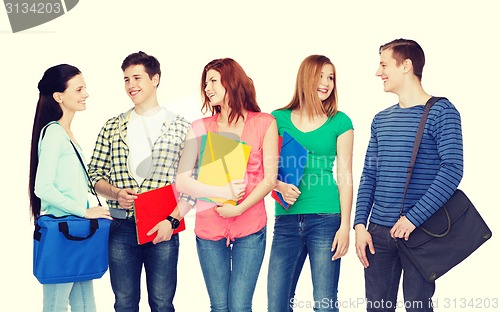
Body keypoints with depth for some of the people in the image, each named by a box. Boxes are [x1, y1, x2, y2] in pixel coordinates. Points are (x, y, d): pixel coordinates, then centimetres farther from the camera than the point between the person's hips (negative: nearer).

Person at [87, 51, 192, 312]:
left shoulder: (181, 128, 3)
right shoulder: (113, 127, 10)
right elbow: (95, 174, 12)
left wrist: (172, 220, -11)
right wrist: (115, 193, -9)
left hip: (162, 229, -2)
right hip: (121, 228, 2)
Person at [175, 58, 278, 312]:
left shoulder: (264, 123, 3)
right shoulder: (200, 127, 6)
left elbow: (270, 178, -2)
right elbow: (182, 181, -2)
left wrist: (239, 208, -14)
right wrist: (223, 192, -14)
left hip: (250, 228, -1)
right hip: (209, 227, 2)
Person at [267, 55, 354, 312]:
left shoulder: (339, 122, 5)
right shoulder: (279, 119, 9)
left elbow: (345, 177, 2)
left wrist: (345, 226, -4)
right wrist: (280, 187, -11)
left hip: (326, 218, -2)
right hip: (286, 220, 2)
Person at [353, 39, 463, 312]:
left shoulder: (441, 112, -5)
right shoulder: (380, 119, 13)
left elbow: (452, 170, -14)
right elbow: (369, 175, 12)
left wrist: (414, 218, -20)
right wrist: (360, 224, 1)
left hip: (420, 231, -5)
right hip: (378, 231, 5)